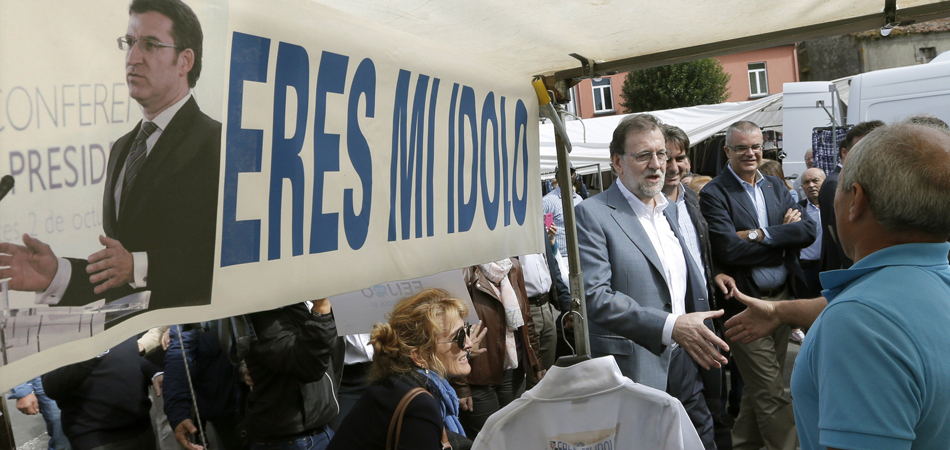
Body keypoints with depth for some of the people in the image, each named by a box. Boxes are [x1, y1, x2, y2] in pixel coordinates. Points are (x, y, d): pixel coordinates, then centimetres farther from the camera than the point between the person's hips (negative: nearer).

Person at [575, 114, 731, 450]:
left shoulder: (669, 210, 15)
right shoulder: (592, 214, -10)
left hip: (683, 365, 7)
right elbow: (594, 296, -21)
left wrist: (703, 339, 13)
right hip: (634, 370, -7)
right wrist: (670, 327, -25)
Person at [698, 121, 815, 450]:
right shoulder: (714, 194, -9)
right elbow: (728, 250, -21)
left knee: (759, 388, 17)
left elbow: (808, 231, -3)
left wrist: (761, 235, -17)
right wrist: (784, 238, -11)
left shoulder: (776, 187, 10)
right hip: (746, 305, -6)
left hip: (782, 299, 7)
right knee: (770, 393, -2)